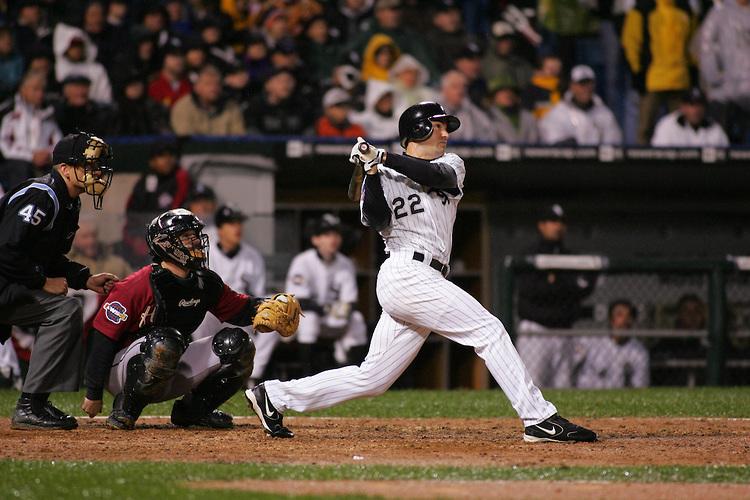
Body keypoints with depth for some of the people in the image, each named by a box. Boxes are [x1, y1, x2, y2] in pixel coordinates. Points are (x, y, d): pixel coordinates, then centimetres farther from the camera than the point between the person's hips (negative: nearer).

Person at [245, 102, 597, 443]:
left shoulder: (451, 165, 19)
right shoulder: (384, 178, 6)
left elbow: (436, 175, -5)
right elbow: (376, 221, -9)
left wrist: (383, 158, -12)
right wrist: (373, 173, -19)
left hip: (423, 282, 7)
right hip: (408, 273, -7)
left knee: (371, 378, 6)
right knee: (489, 331, -13)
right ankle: (540, 420, -15)